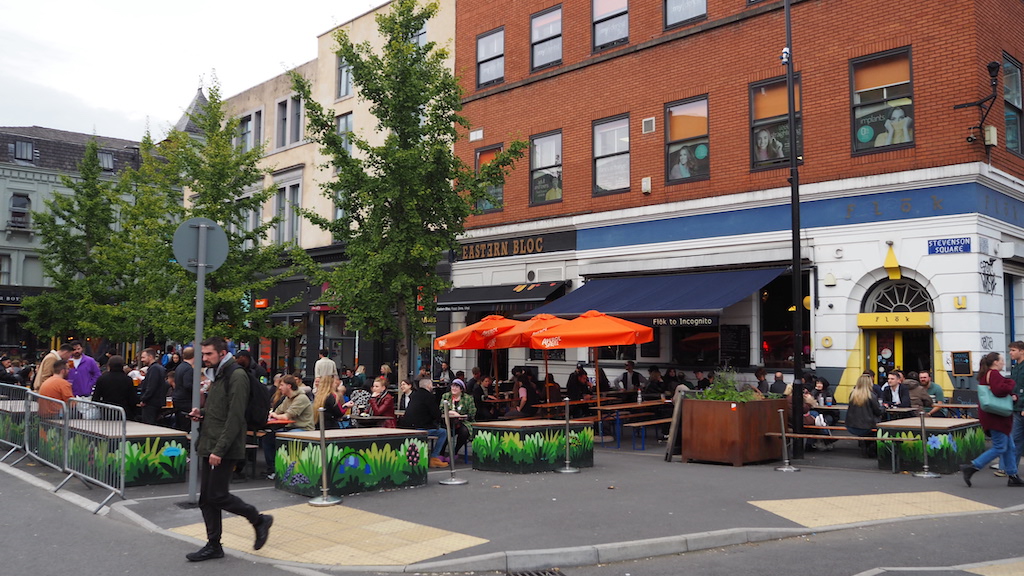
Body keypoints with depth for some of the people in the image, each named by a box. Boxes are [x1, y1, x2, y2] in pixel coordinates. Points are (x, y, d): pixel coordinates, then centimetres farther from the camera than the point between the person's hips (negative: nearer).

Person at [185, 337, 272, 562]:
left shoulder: (236, 376, -14)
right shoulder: (219, 376, 17)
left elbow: (235, 417, -20)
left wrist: (219, 449, -23)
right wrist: (202, 413, 7)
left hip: (224, 450, -10)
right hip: (209, 447, 10)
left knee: (218, 496, -7)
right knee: (206, 498, 10)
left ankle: (259, 520, 11)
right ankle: (213, 545, 19)